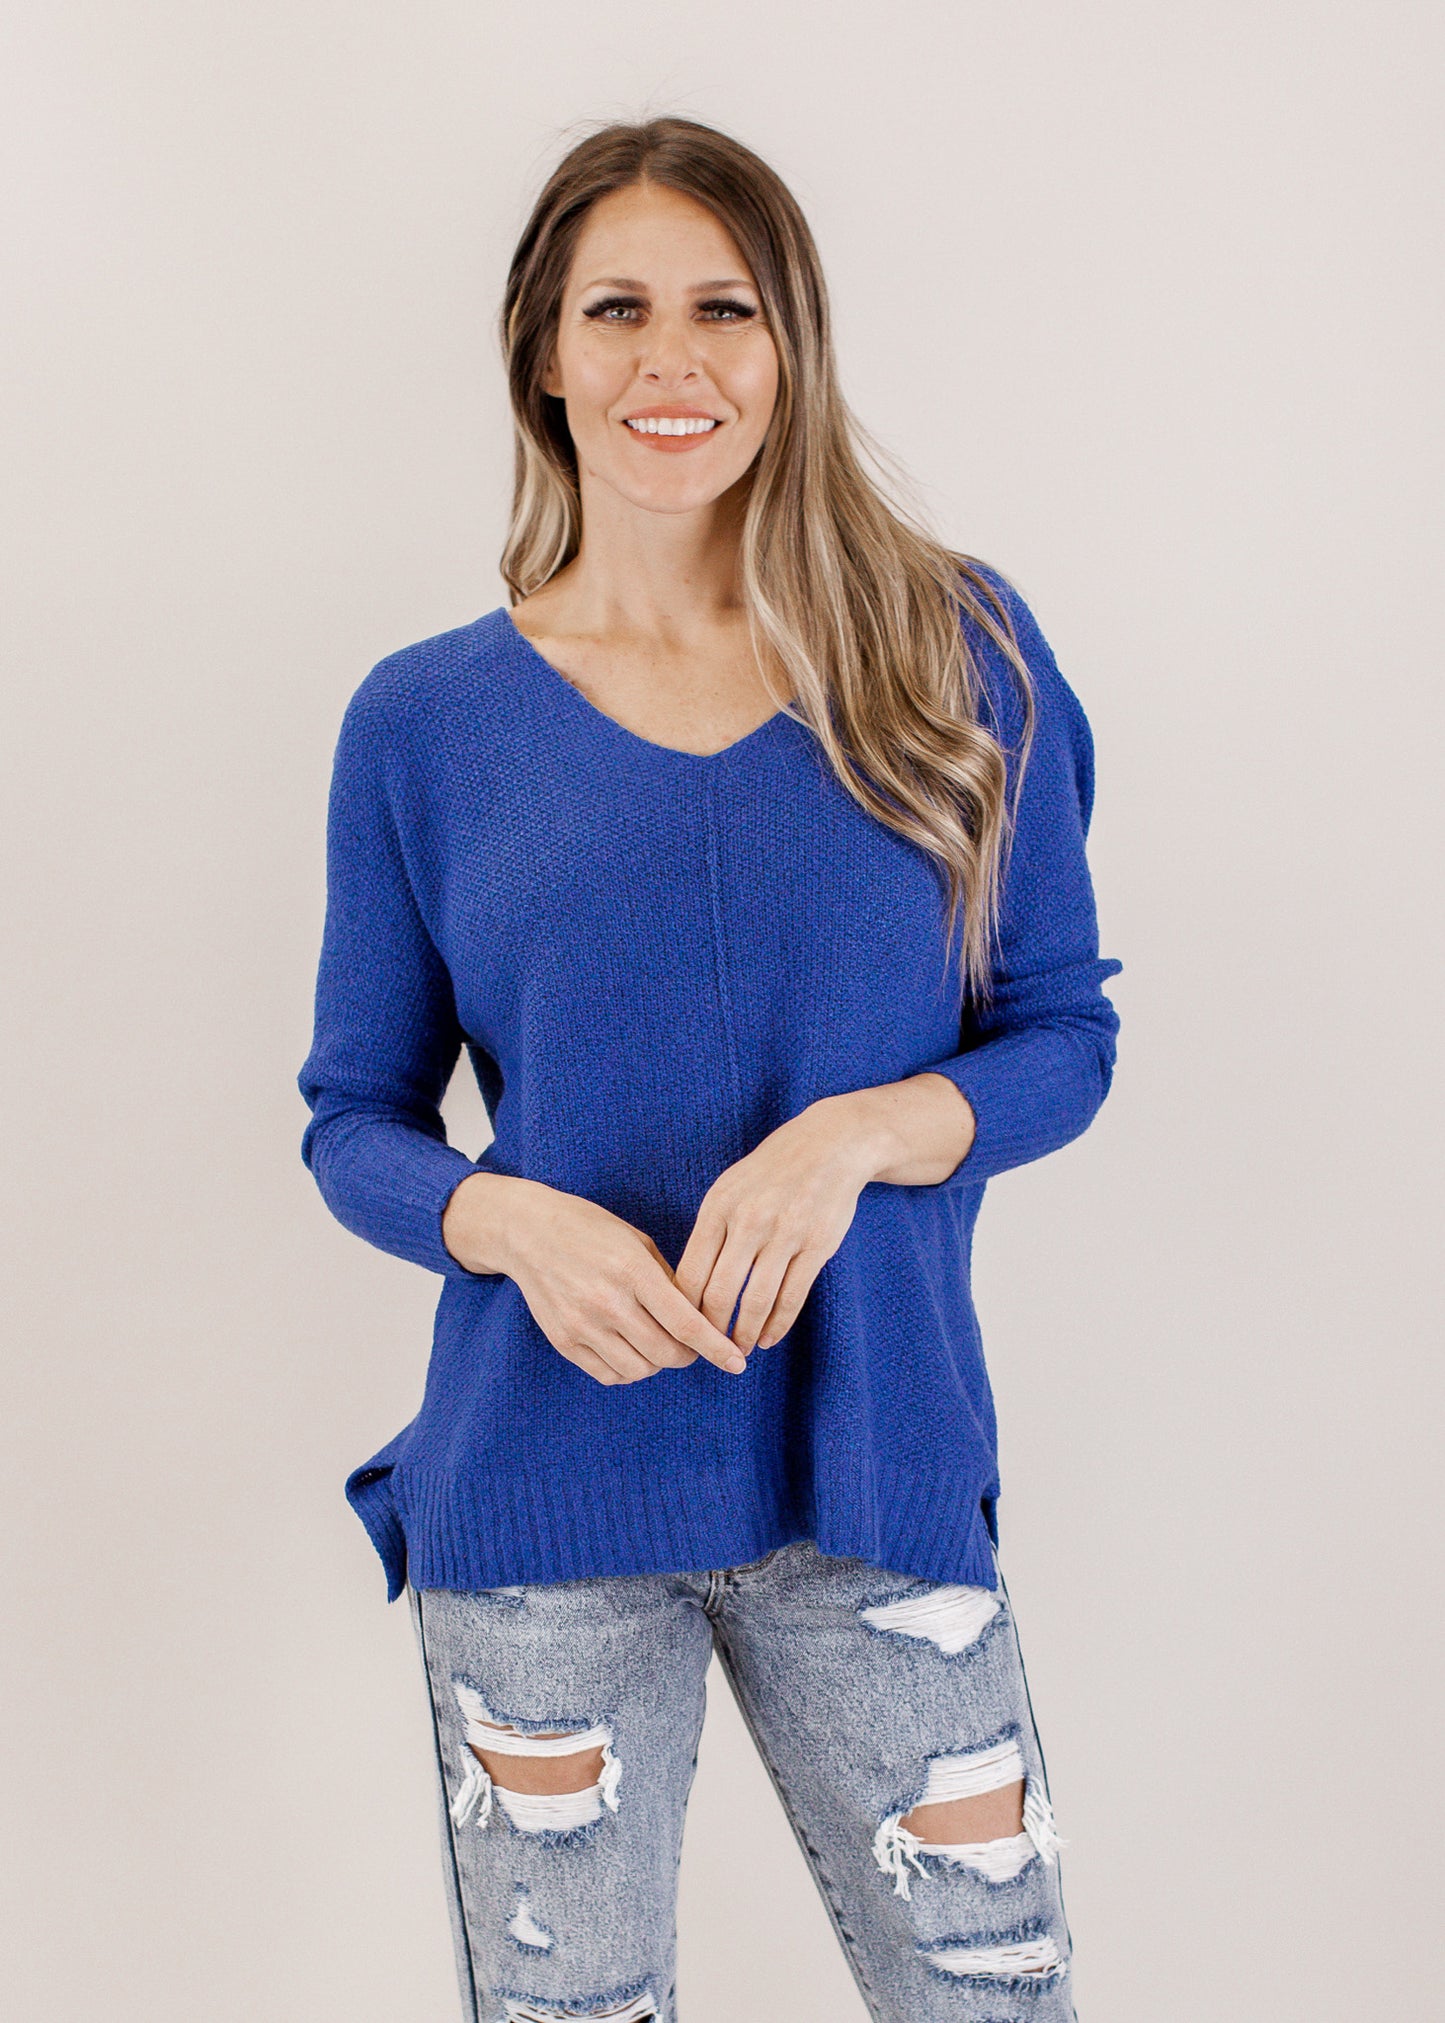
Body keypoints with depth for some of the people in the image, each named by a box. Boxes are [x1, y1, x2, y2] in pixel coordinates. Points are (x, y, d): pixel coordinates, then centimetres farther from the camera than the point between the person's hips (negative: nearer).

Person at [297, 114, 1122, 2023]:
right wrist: (515, 1221, -16)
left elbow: (1065, 1032, 3)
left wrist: (859, 1131, -17)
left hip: (877, 1468, 0)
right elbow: (355, 1116, 5)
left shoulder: (953, 655, -1)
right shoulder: (426, 722, 0)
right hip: (541, 1495, 0)